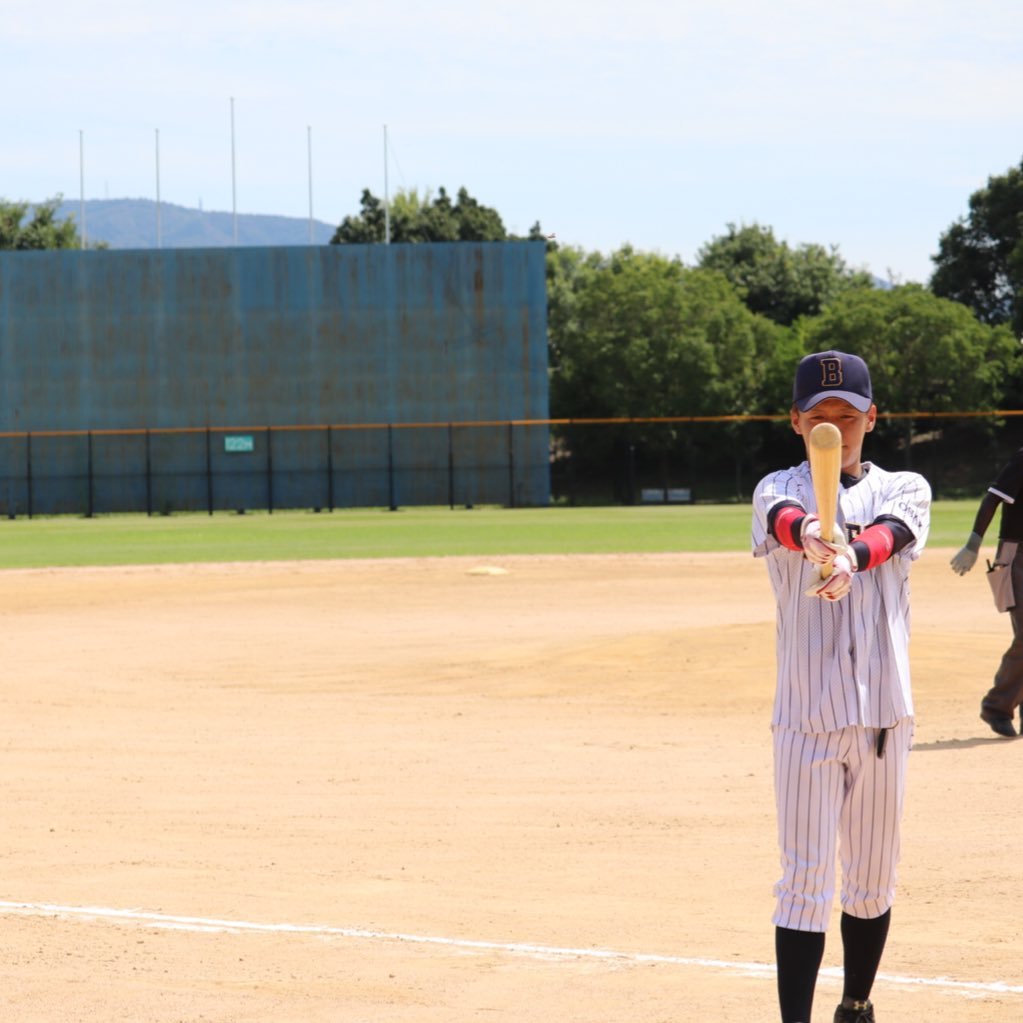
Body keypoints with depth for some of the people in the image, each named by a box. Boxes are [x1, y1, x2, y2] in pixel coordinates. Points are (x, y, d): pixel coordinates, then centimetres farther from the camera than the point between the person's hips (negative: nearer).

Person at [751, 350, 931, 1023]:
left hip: (884, 714, 2)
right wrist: (812, 538, -50)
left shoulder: (904, 489, 5)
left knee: (873, 882, 13)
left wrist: (850, 557, -43)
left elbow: (890, 534, -19)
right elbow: (788, 520, -25)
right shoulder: (778, 491, 1)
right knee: (806, 882, -7)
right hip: (808, 714, -2)